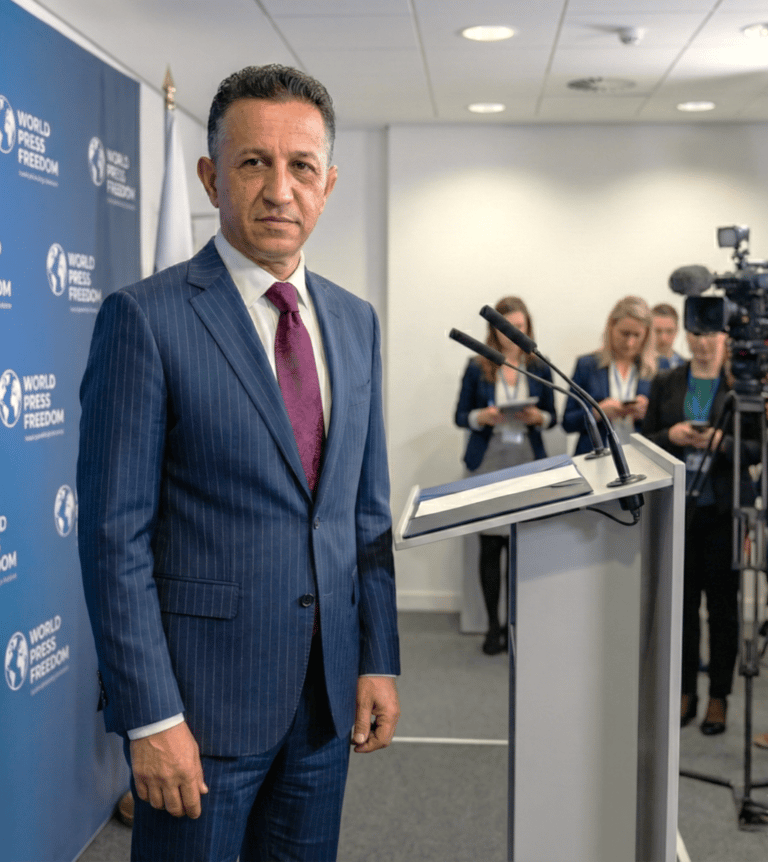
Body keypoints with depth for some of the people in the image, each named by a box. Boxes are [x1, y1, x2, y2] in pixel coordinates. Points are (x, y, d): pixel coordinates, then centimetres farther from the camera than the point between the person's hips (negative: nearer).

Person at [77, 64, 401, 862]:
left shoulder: (354, 322, 9)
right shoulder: (146, 318, -10)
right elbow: (115, 536, -13)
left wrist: (379, 660, 8)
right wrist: (150, 717, -15)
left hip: (327, 693, 6)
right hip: (205, 695, -5)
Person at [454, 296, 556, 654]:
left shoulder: (540, 367, 8)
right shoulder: (477, 367, 4)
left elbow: (552, 416, 13)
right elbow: (460, 416, 7)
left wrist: (538, 417, -9)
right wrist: (481, 417, -14)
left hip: (528, 464, 1)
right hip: (488, 464, -1)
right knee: (490, 544, 1)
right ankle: (493, 625, 11)